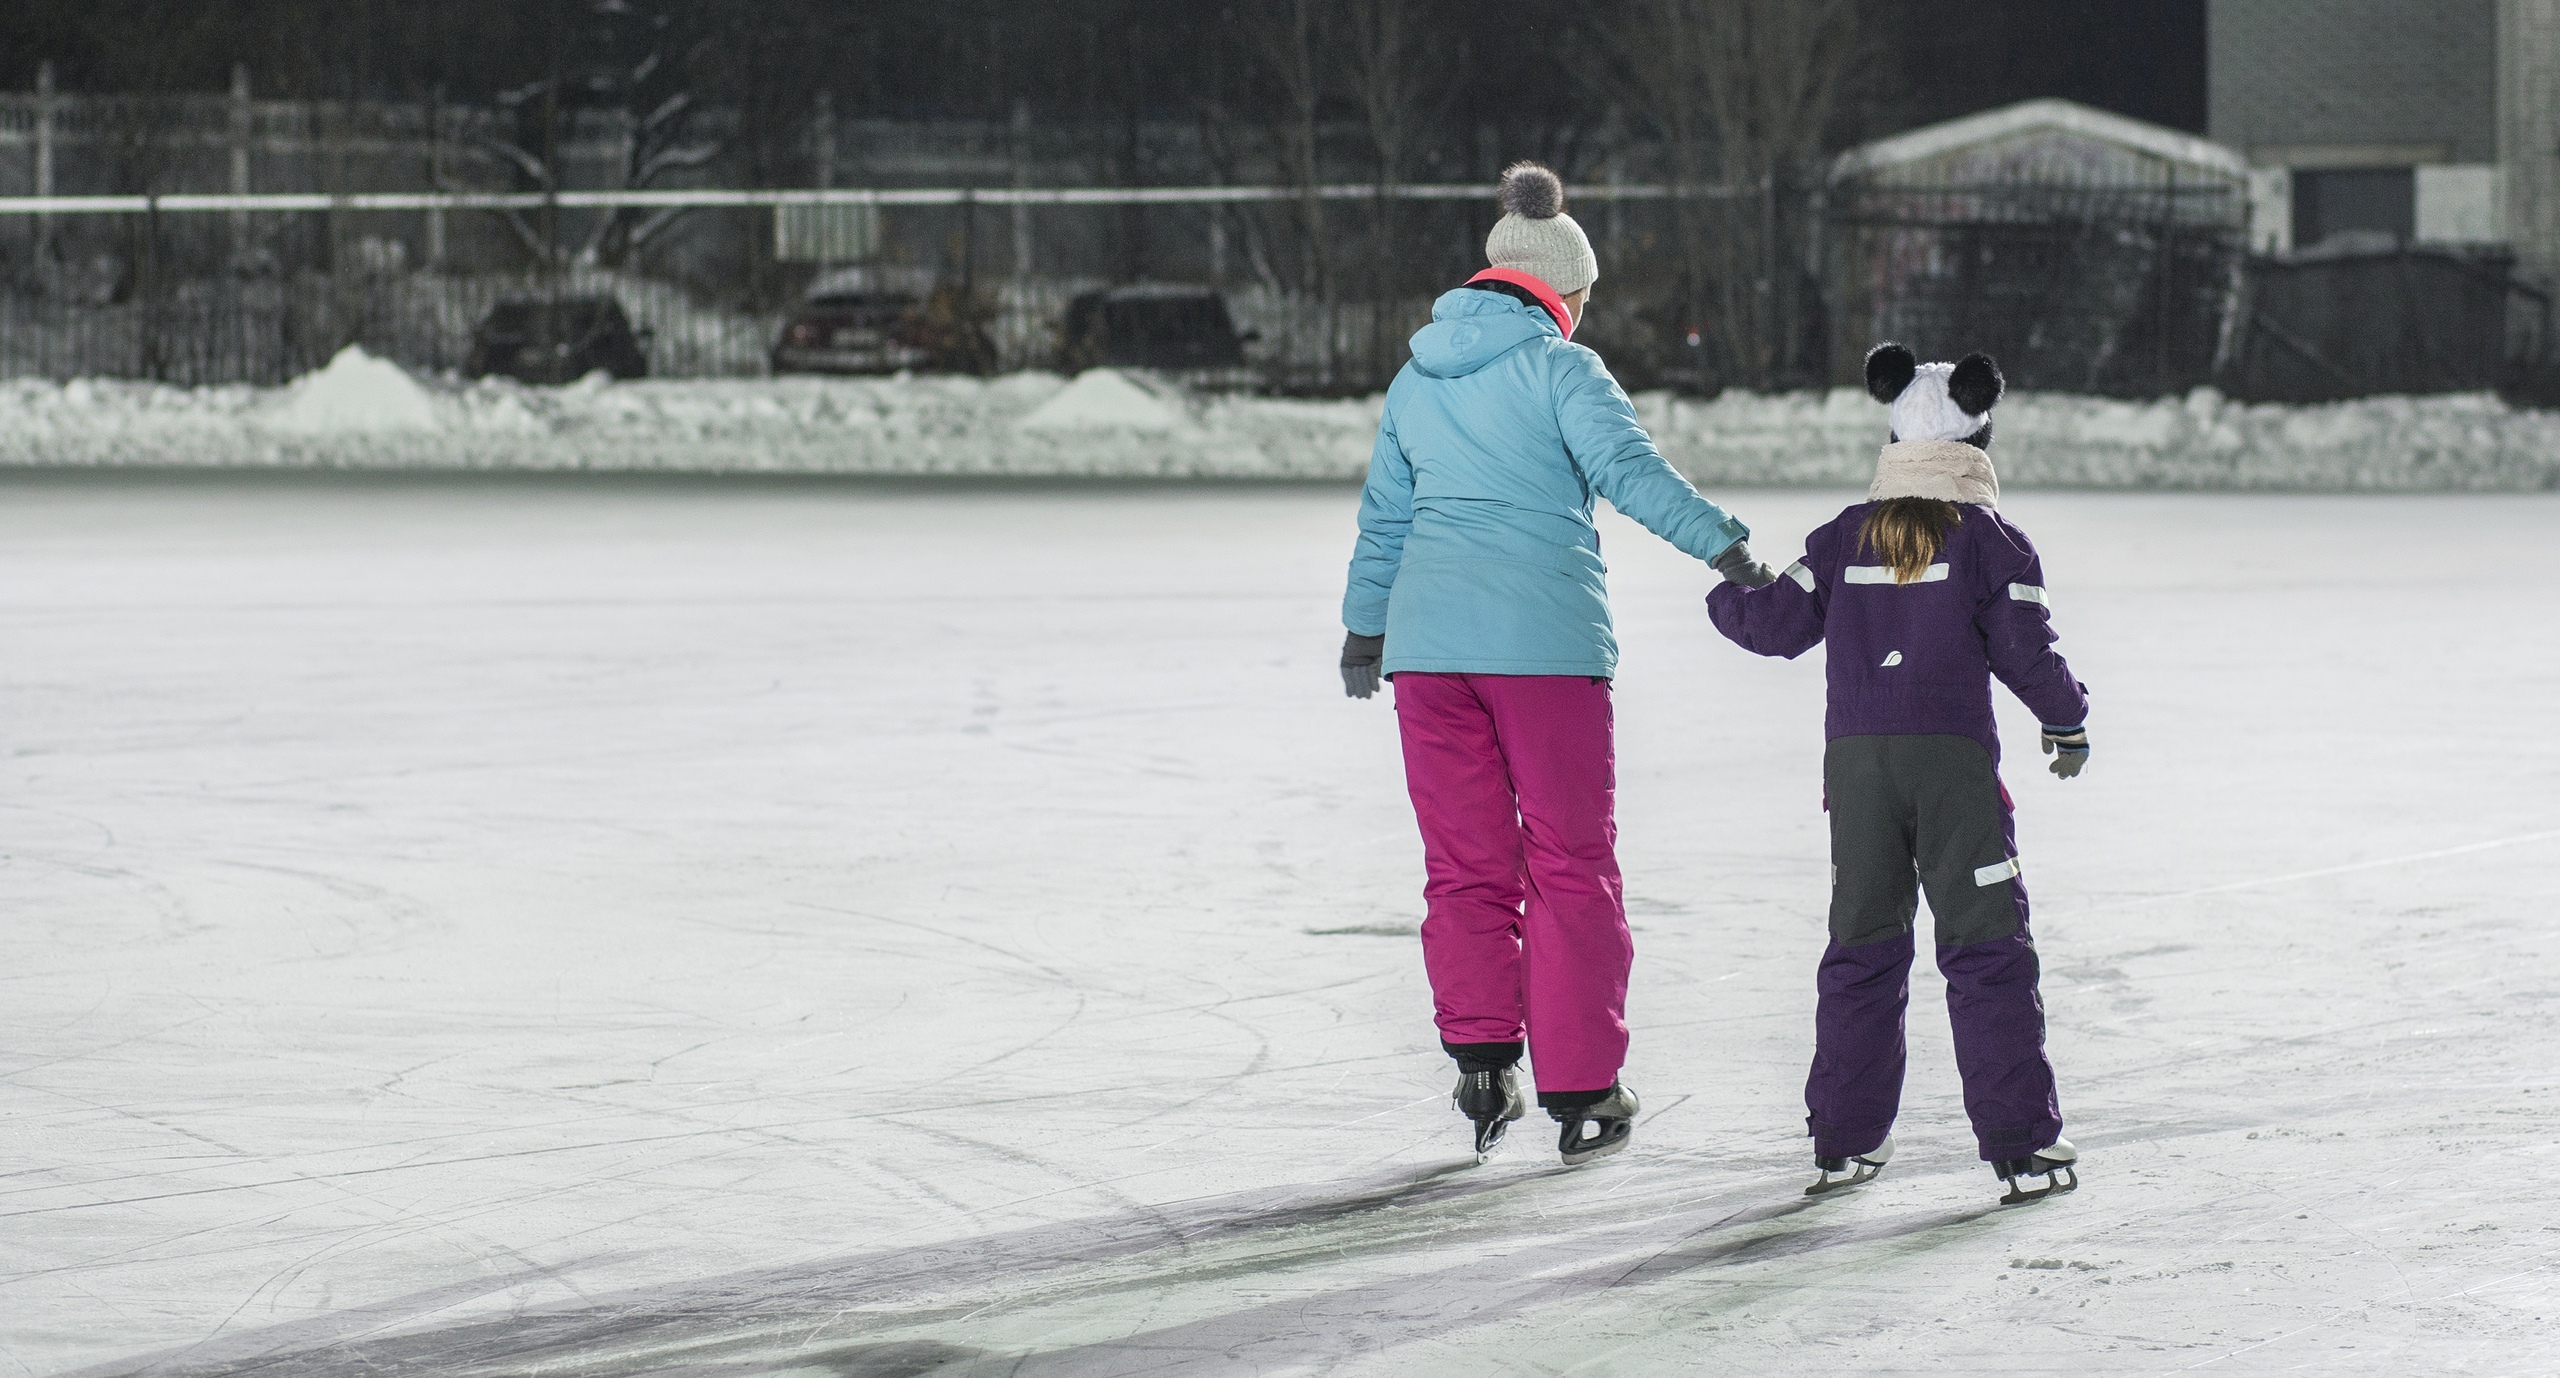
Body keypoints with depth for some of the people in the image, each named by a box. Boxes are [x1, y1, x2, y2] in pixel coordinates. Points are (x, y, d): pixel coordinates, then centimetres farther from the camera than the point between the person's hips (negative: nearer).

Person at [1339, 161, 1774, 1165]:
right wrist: (1722, 544, -23)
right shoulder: (1560, 369, -3)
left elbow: (1384, 515, 23)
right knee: (1569, 865, 4)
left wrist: (1365, 628, 34)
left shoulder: (1418, 378, 15)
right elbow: (1628, 468, -18)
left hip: (1430, 639, 5)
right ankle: (1579, 1092, 5)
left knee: (1465, 863, 11)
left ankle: (1479, 1055, -4)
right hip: (1544, 639, -4)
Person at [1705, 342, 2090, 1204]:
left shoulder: (1846, 538, 6)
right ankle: (2020, 1143, -5)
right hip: (1954, 757, -3)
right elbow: (2026, 648, -3)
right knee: (1985, 949, -1)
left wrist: (1728, 599, 30)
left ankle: (1845, 1140, 14)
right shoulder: (1989, 540, -3)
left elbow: (1778, 624, 8)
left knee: (1862, 946, 12)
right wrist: (2067, 721, 14)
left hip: (1857, 758, 3)